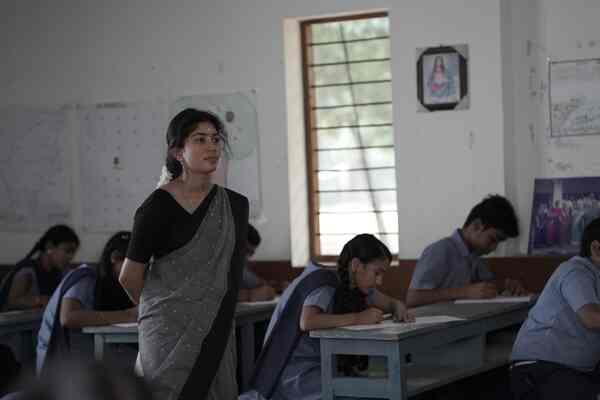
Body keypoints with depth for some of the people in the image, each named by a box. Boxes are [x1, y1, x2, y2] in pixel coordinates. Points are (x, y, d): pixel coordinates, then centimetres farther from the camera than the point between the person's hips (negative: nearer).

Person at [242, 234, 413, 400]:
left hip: (322, 368, 8)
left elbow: (391, 303, 20)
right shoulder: (325, 284, -18)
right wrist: (359, 317, -29)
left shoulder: (358, 287, 7)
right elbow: (307, 321, -35)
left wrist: (399, 309, -5)